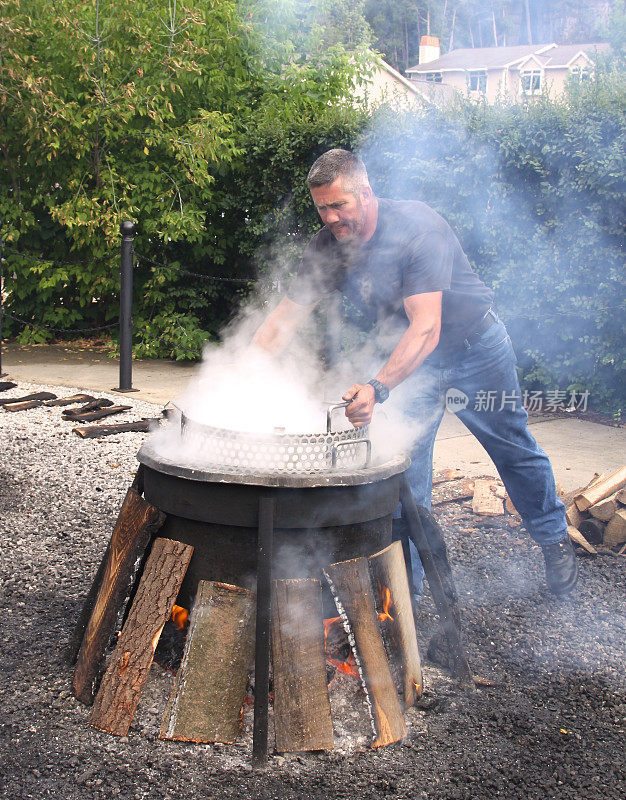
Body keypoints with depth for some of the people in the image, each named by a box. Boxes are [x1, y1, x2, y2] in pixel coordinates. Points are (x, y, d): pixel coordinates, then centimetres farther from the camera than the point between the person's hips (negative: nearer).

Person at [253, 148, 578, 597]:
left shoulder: (417, 227, -33)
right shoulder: (327, 246, -16)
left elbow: (426, 329, -41)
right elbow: (287, 316, -12)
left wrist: (378, 388, -55)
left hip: (472, 345, -4)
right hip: (407, 357, 4)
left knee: (513, 450, 12)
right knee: (406, 463, -4)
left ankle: (554, 538, 35)